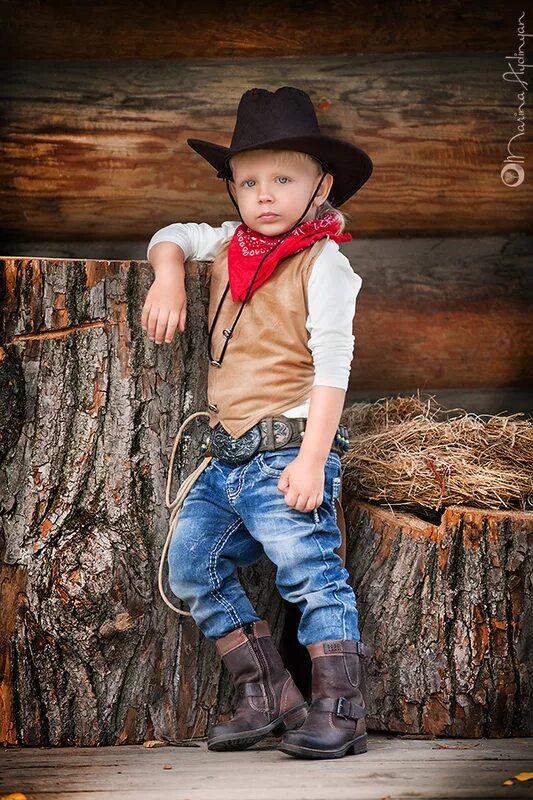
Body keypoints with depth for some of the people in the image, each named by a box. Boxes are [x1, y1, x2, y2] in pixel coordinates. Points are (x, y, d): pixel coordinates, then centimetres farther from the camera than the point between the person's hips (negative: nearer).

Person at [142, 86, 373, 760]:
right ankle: (265, 696, 12)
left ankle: (339, 713, -4)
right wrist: (167, 278, 6)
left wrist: (312, 459, -22)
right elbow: (170, 237, 31)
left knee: (312, 574, -12)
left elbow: (332, 365, -15)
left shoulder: (323, 263, -8)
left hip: (288, 451, -8)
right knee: (191, 564, 6)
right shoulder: (230, 248, 13)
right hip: (229, 455, 8)